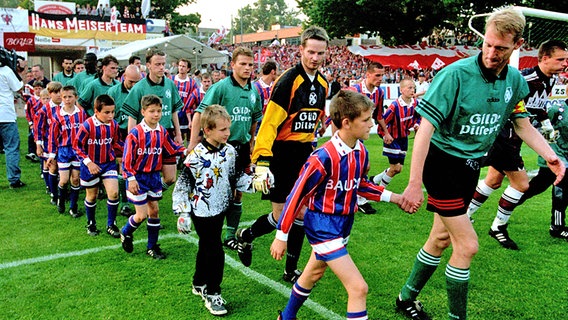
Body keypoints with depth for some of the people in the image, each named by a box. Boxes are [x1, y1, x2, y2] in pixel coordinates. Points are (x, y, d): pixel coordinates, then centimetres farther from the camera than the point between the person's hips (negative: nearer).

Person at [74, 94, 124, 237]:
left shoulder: (114, 125, -6)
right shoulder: (87, 126, -19)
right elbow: (77, 146, -12)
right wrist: (88, 162, -19)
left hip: (109, 163, 3)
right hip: (91, 165, -2)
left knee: (114, 193, -10)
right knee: (92, 196, 12)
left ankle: (111, 225, 7)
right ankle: (91, 224, 35)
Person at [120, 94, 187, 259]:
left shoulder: (162, 132, 0)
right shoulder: (135, 133, -17)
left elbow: (172, 149, 9)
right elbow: (127, 158, -16)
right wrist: (131, 179, -20)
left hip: (154, 176, 6)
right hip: (138, 177, -5)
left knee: (154, 210, 11)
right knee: (142, 214, -3)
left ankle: (152, 246, 24)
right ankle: (125, 233, 29)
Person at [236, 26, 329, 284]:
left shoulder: (323, 84, 7)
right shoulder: (288, 81, -16)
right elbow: (269, 124, -21)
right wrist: (262, 163, -28)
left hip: (305, 155, 7)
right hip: (282, 154, -7)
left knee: (302, 213, 10)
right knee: (281, 218, -2)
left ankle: (291, 271, 24)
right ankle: (246, 236, 29)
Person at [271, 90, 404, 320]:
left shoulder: (361, 152, -4)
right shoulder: (323, 158, -27)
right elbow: (297, 195, -20)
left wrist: (391, 197, 4)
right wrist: (282, 236, -14)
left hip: (344, 223, 8)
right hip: (322, 225, -8)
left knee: (314, 273, 27)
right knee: (358, 288, -11)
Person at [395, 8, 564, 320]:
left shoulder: (516, 81, -1)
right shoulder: (456, 74, -21)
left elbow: (523, 125, 13)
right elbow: (425, 128, -24)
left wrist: (549, 156, -4)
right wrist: (414, 183, -27)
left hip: (470, 165, 7)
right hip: (442, 162, -7)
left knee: (442, 238, 16)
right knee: (467, 245, -7)